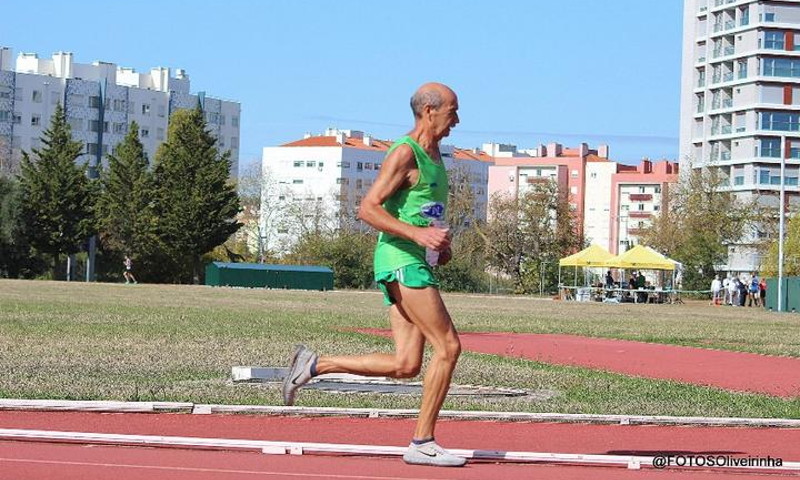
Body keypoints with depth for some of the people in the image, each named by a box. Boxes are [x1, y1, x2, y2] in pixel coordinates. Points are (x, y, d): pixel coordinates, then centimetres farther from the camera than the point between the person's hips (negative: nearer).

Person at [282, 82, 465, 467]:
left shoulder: (433, 154, 20)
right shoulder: (404, 154, -10)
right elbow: (368, 208, -17)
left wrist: (438, 245, 15)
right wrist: (418, 234, -25)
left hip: (416, 263, 10)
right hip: (401, 261, -10)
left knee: (405, 365, 3)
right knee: (448, 346, -11)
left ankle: (314, 365, 9)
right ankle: (422, 443, -5)